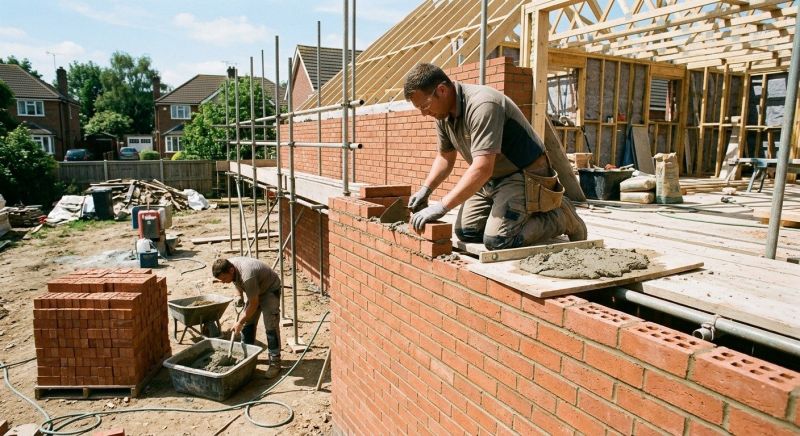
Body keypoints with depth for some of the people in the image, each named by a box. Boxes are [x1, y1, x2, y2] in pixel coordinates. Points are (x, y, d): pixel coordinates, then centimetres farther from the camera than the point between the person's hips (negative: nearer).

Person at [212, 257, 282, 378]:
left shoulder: (247, 276, -41)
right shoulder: (228, 266, -16)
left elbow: (254, 304, -29)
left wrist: (240, 322, -22)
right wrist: (240, 296, 1)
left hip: (270, 289, -8)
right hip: (255, 289, 8)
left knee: (271, 326, -14)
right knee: (248, 322, 7)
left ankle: (275, 362, -8)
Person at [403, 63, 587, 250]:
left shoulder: (482, 105, -29)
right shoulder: (443, 114, 0)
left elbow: (482, 168, -36)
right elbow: (445, 157, 14)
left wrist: (441, 206, -36)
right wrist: (425, 190, 0)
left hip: (523, 176, -9)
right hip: (491, 178, 9)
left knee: (497, 241, -21)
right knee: (465, 231, 0)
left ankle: (562, 217, 2)